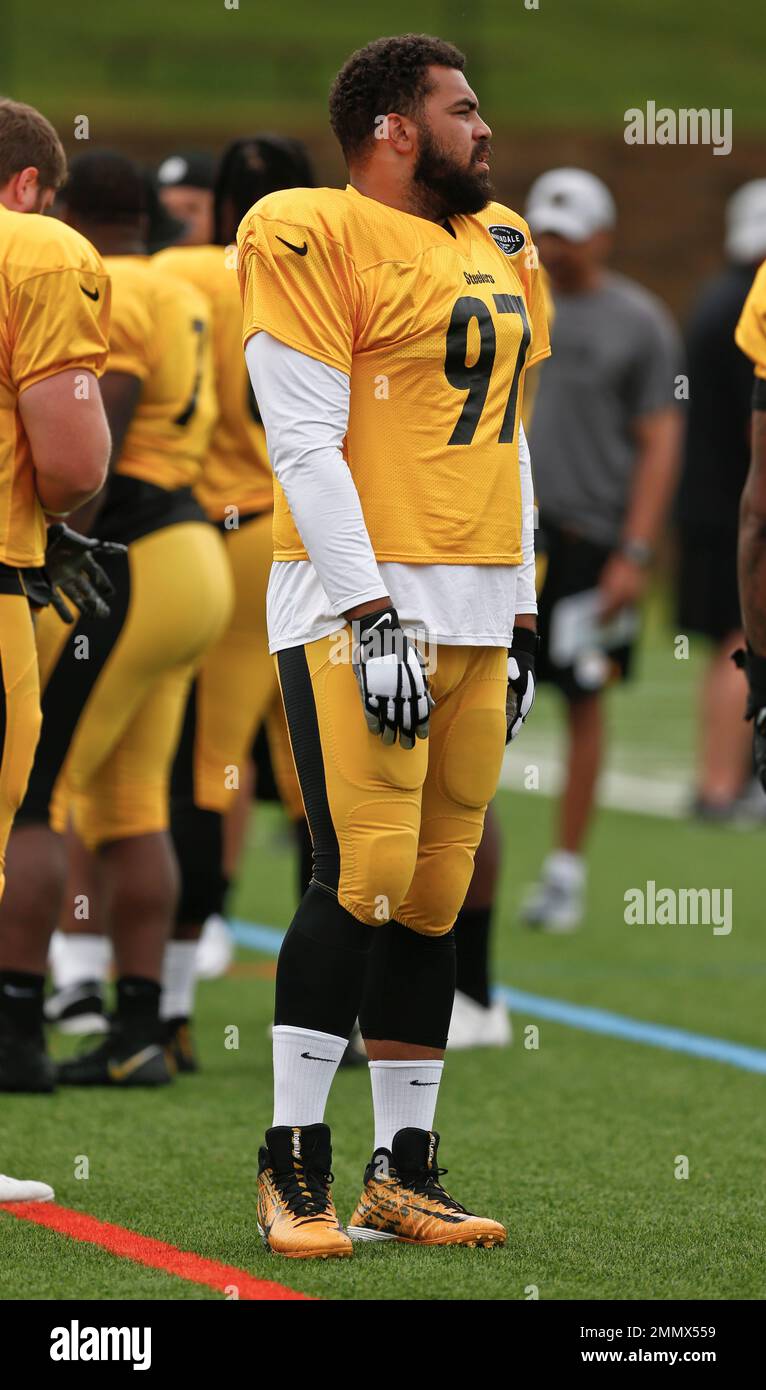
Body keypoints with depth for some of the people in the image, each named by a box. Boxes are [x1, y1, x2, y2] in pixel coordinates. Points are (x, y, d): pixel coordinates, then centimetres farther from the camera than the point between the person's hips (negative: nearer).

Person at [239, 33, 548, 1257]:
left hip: (477, 607, 7)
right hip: (358, 609, -7)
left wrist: (521, 623, 19)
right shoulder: (316, 238, -7)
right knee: (365, 876, -13)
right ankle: (294, 1167, -5)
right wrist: (373, 615, -18)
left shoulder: (501, 248, 17)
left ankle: (404, 1175, 11)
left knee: (435, 892, 7)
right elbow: (305, 444, -12)